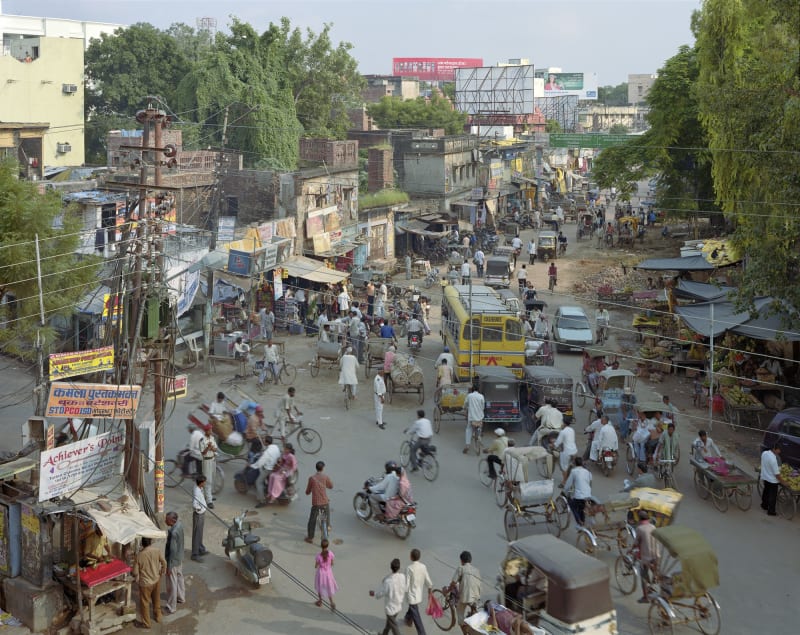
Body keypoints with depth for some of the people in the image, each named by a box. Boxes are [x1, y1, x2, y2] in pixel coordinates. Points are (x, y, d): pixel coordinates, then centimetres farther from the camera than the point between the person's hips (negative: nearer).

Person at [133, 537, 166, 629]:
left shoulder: (139, 555, -22)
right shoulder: (157, 551, -14)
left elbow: (135, 572, -15)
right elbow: (164, 563, -4)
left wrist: (137, 580, 6)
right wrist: (162, 573, 15)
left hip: (145, 583, -4)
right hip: (156, 580, 4)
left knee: (144, 603, 13)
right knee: (156, 599, 25)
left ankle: (146, 623, 23)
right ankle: (158, 616, 41)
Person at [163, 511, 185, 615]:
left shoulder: (174, 533, -35)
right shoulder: (179, 524, -8)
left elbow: (173, 551, -28)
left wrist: (169, 566, -21)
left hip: (173, 561, -9)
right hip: (179, 558, 9)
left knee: (172, 584, 6)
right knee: (179, 578, 27)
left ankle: (171, 607, 20)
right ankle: (181, 597, 47)